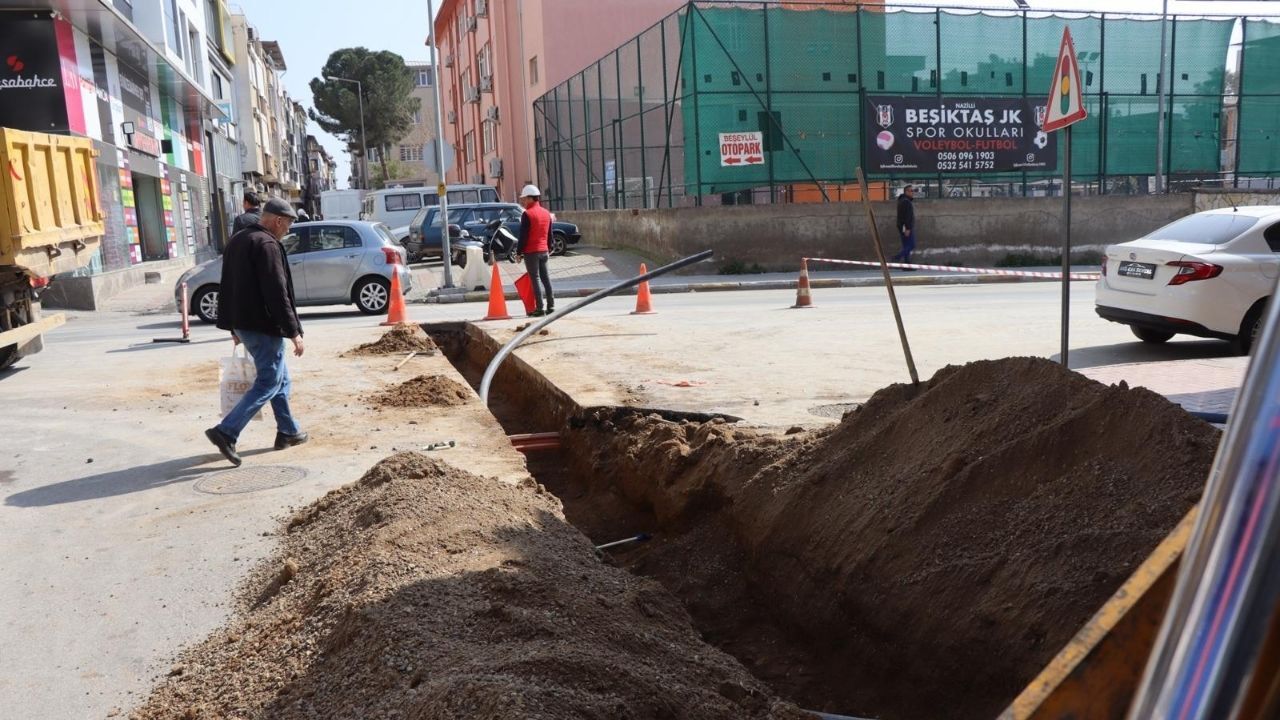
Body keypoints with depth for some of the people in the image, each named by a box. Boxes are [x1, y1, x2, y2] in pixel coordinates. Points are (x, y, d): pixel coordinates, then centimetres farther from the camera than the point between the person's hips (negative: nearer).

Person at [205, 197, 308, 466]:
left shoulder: (237, 240, 14)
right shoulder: (266, 244, -16)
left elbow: (228, 287, 19)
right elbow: (277, 293, -22)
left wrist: (233, 326, 24)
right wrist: (294, 331, -19)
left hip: (243, 323, 10)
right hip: (263, 326, -10)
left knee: (280, 378, 18)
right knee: (268, 384, -5)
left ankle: (288, 432, 24)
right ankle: (226, 432, -12)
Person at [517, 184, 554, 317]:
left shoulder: (527, 214, -12)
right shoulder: (546, 213, 11)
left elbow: (523, 236, -14)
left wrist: (519, 252, -8)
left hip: (531, 251, -7)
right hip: (544, 251, 7)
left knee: (535, 279, -4)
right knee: (545, 277, 11)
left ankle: (539, 308, -6)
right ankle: (551, 306, 12)